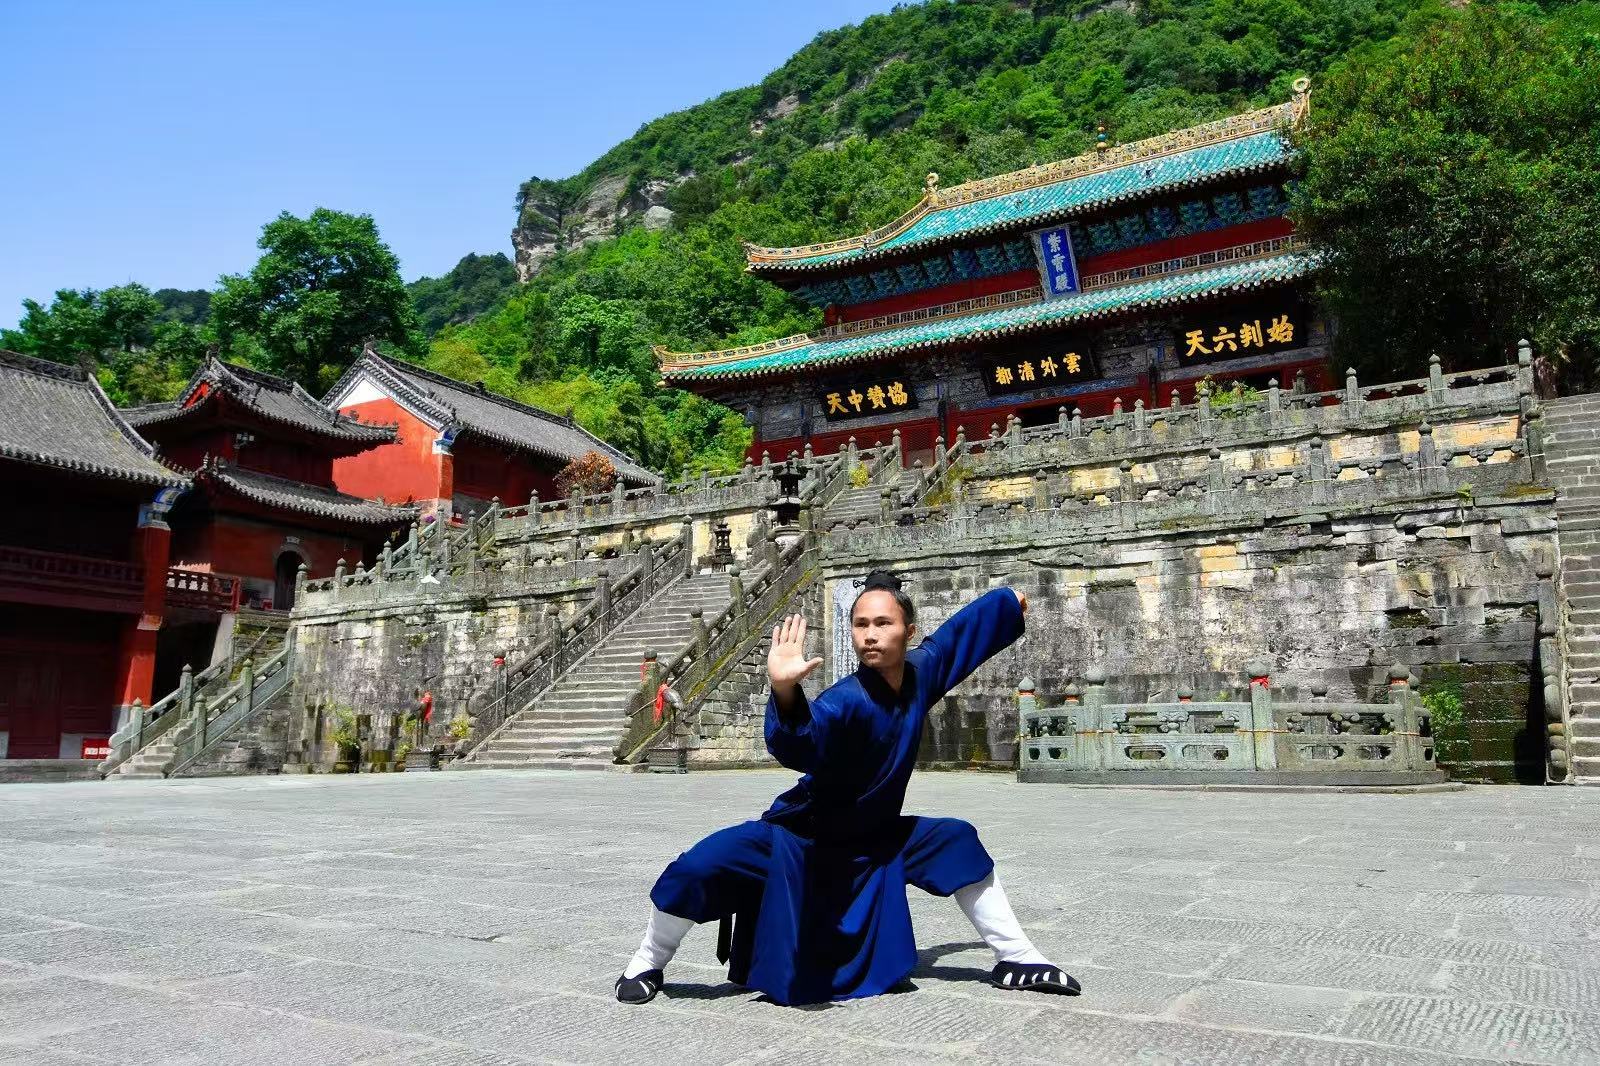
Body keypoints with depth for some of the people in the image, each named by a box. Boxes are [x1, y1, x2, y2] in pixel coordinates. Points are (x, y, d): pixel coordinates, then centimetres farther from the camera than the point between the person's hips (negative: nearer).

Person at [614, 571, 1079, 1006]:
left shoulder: (921, 670, -12)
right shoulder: (847, 700, -31)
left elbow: (958, 631, 9)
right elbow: (800, 744, -53)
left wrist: (1009, 600, 25)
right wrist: (785, 692, -74)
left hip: (871, 839, 6)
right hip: (799, 837, -6)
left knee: (959, 842, 3)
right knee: (697, 868, -23)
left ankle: (1016, 958, 24)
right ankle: (647, 965, 7)